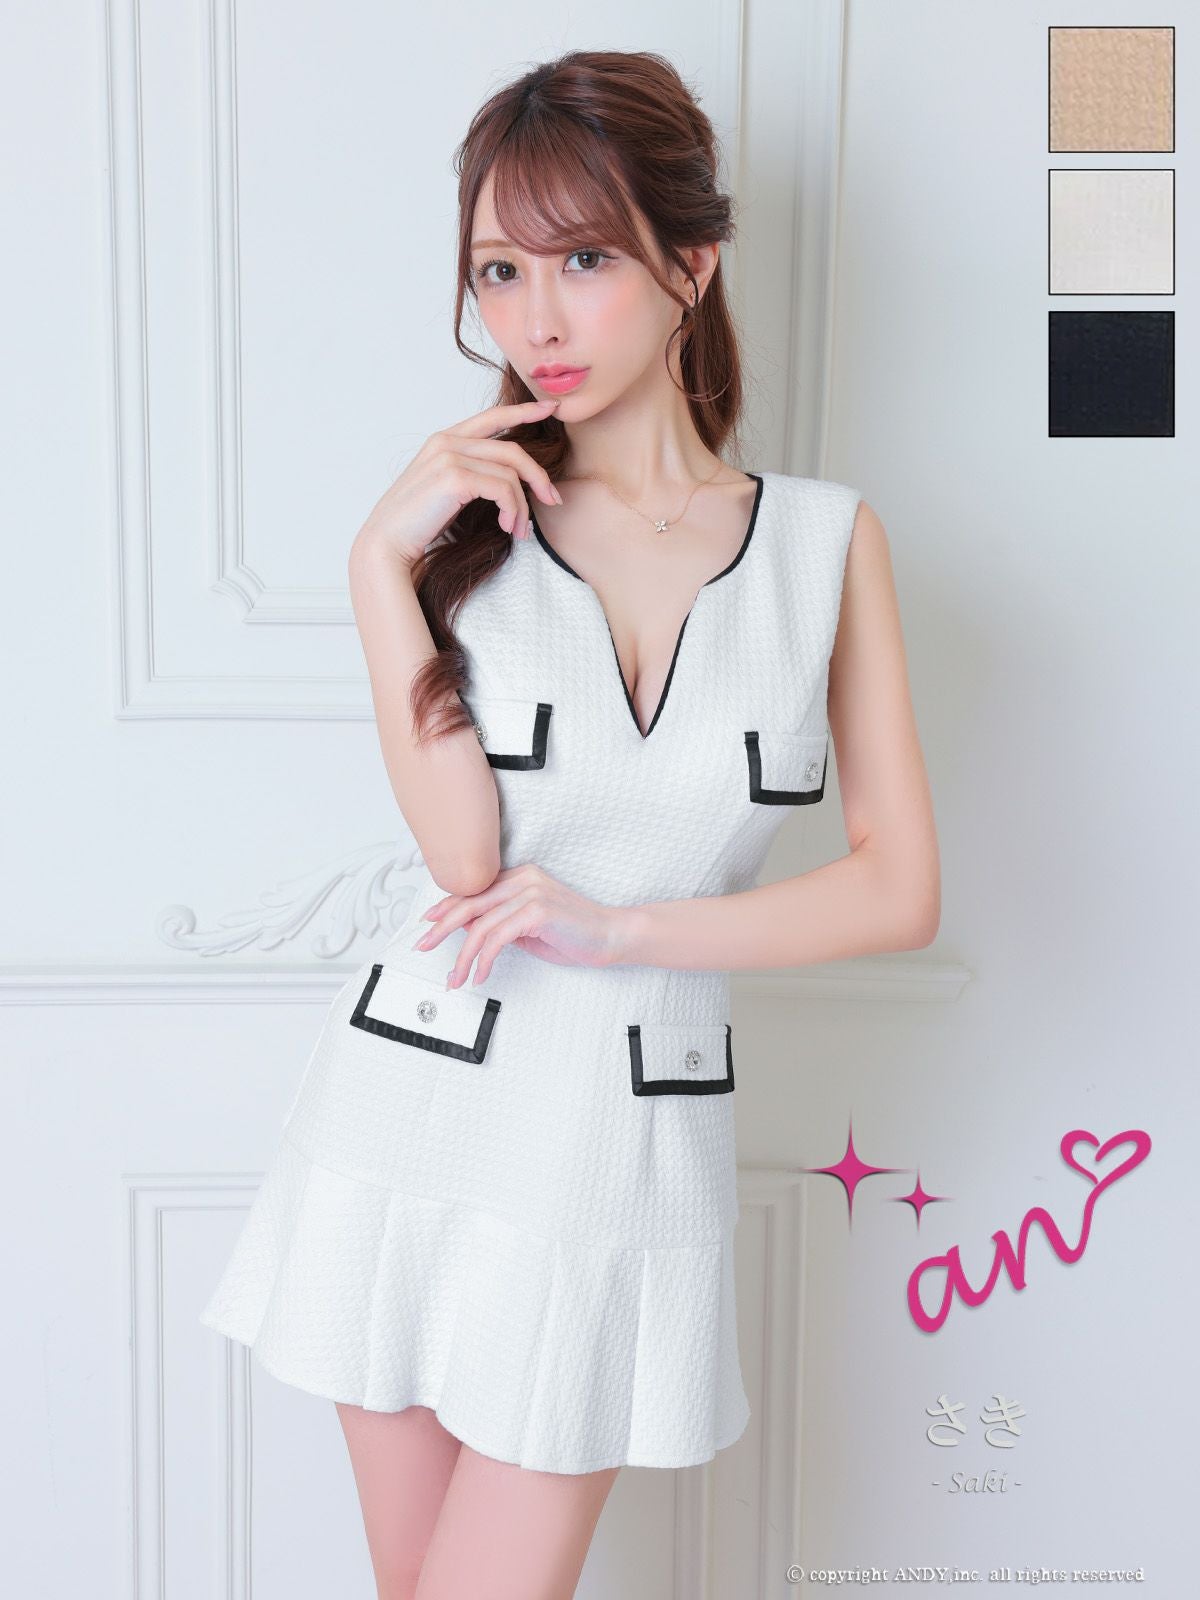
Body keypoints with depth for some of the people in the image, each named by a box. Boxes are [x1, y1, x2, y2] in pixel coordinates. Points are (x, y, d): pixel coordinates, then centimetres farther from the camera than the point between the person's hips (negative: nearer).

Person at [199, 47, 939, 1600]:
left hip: (631, 1137, -1)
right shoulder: (466, 512, -1)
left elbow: (899, 890, -4)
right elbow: (464, 857, -13)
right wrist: (384, 561, -16)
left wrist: (621, 925, -12)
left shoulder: (826, 539, -1)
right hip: (415, 1106, 1)